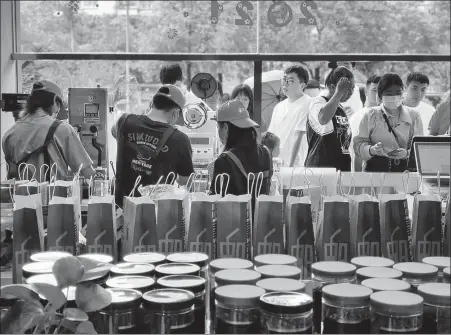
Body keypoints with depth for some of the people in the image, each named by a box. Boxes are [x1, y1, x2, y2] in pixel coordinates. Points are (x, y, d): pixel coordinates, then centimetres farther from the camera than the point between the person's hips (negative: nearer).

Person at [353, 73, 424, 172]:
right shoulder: (370, 115, 8)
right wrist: (372, 150, -16)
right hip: (375, 168, -1)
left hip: (404, 169, 2)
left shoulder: (413, 115, 12)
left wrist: (407, 153, -12)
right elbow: (359, 143, 4)